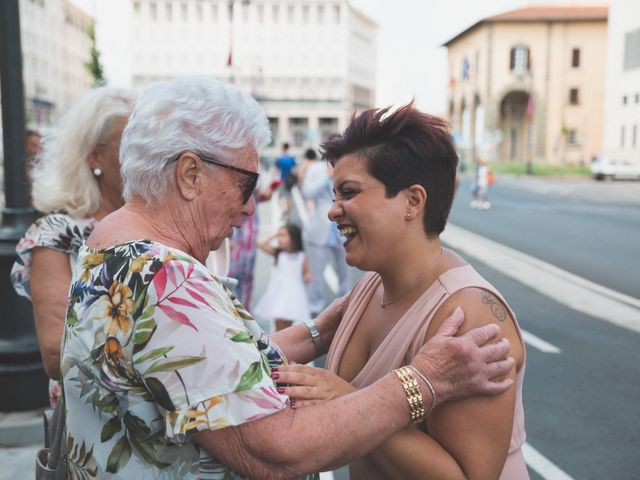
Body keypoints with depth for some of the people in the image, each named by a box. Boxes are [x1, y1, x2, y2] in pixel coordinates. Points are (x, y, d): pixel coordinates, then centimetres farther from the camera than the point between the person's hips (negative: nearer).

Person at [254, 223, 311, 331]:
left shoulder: (301, 256, 3)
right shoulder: (278, 253, 6)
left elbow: (307, 272, 12)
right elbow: (261, 244, 0)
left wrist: (307, 277, -9)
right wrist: (273, 235, 4)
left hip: (293, 293, -1)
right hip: (278, 292, 2)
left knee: (287, 323, -3)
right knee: (279, 323, -2)